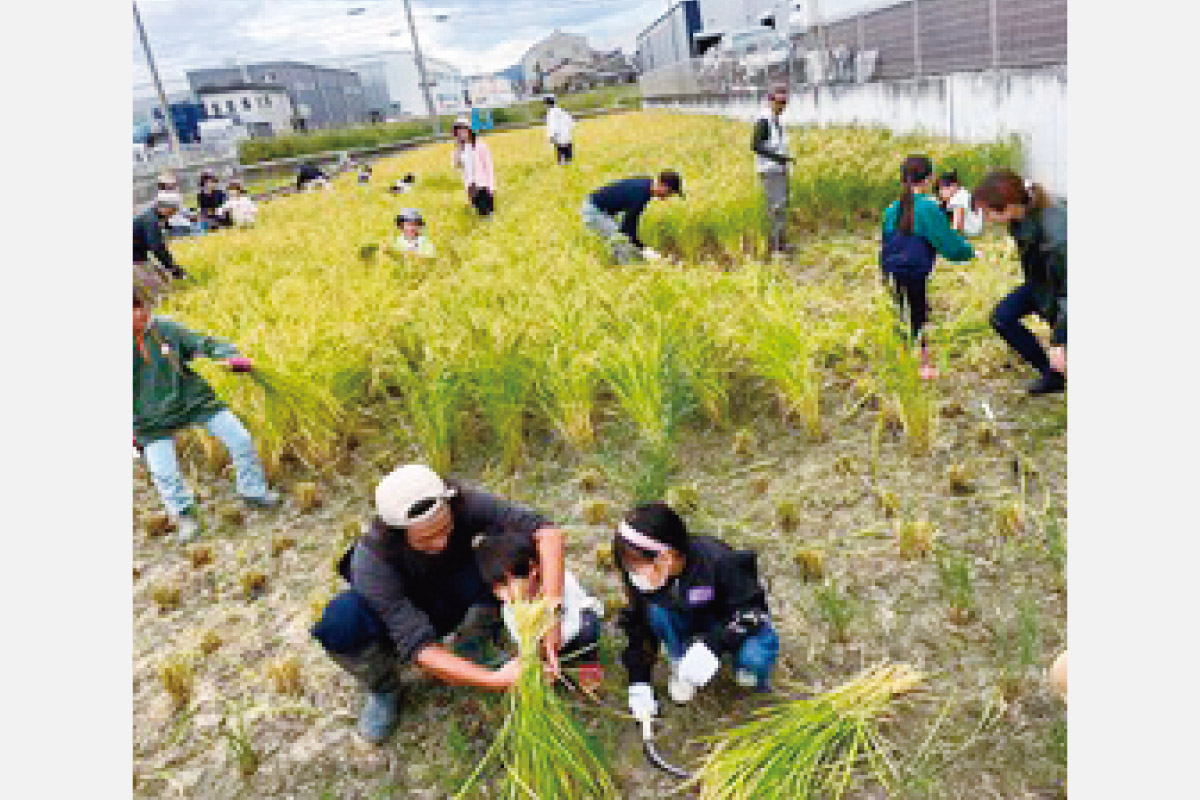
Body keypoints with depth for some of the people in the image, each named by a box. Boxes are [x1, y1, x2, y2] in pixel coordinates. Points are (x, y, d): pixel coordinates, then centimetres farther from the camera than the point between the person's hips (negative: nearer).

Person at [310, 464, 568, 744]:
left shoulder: (462, 503, -33)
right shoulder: (371, 560, -37)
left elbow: (545, 531, -40)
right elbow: (418, 647, -40)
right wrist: (495, 681, -47)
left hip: (450, 599, 1)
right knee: (340, 625, -35)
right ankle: (384, 688, -2)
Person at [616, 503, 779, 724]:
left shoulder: (717, 560, -33)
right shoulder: (642, 579, -19)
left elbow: (751, 607, -26)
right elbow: (640, 625, -6)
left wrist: (713, 645, -39)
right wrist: (639, 683, -13)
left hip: (737, 622, -3)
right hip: (690, 622, 4)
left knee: (754, 659, -35)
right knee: (656, 610, -27)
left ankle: (748, 667, 2)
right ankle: (680, 668, -2)